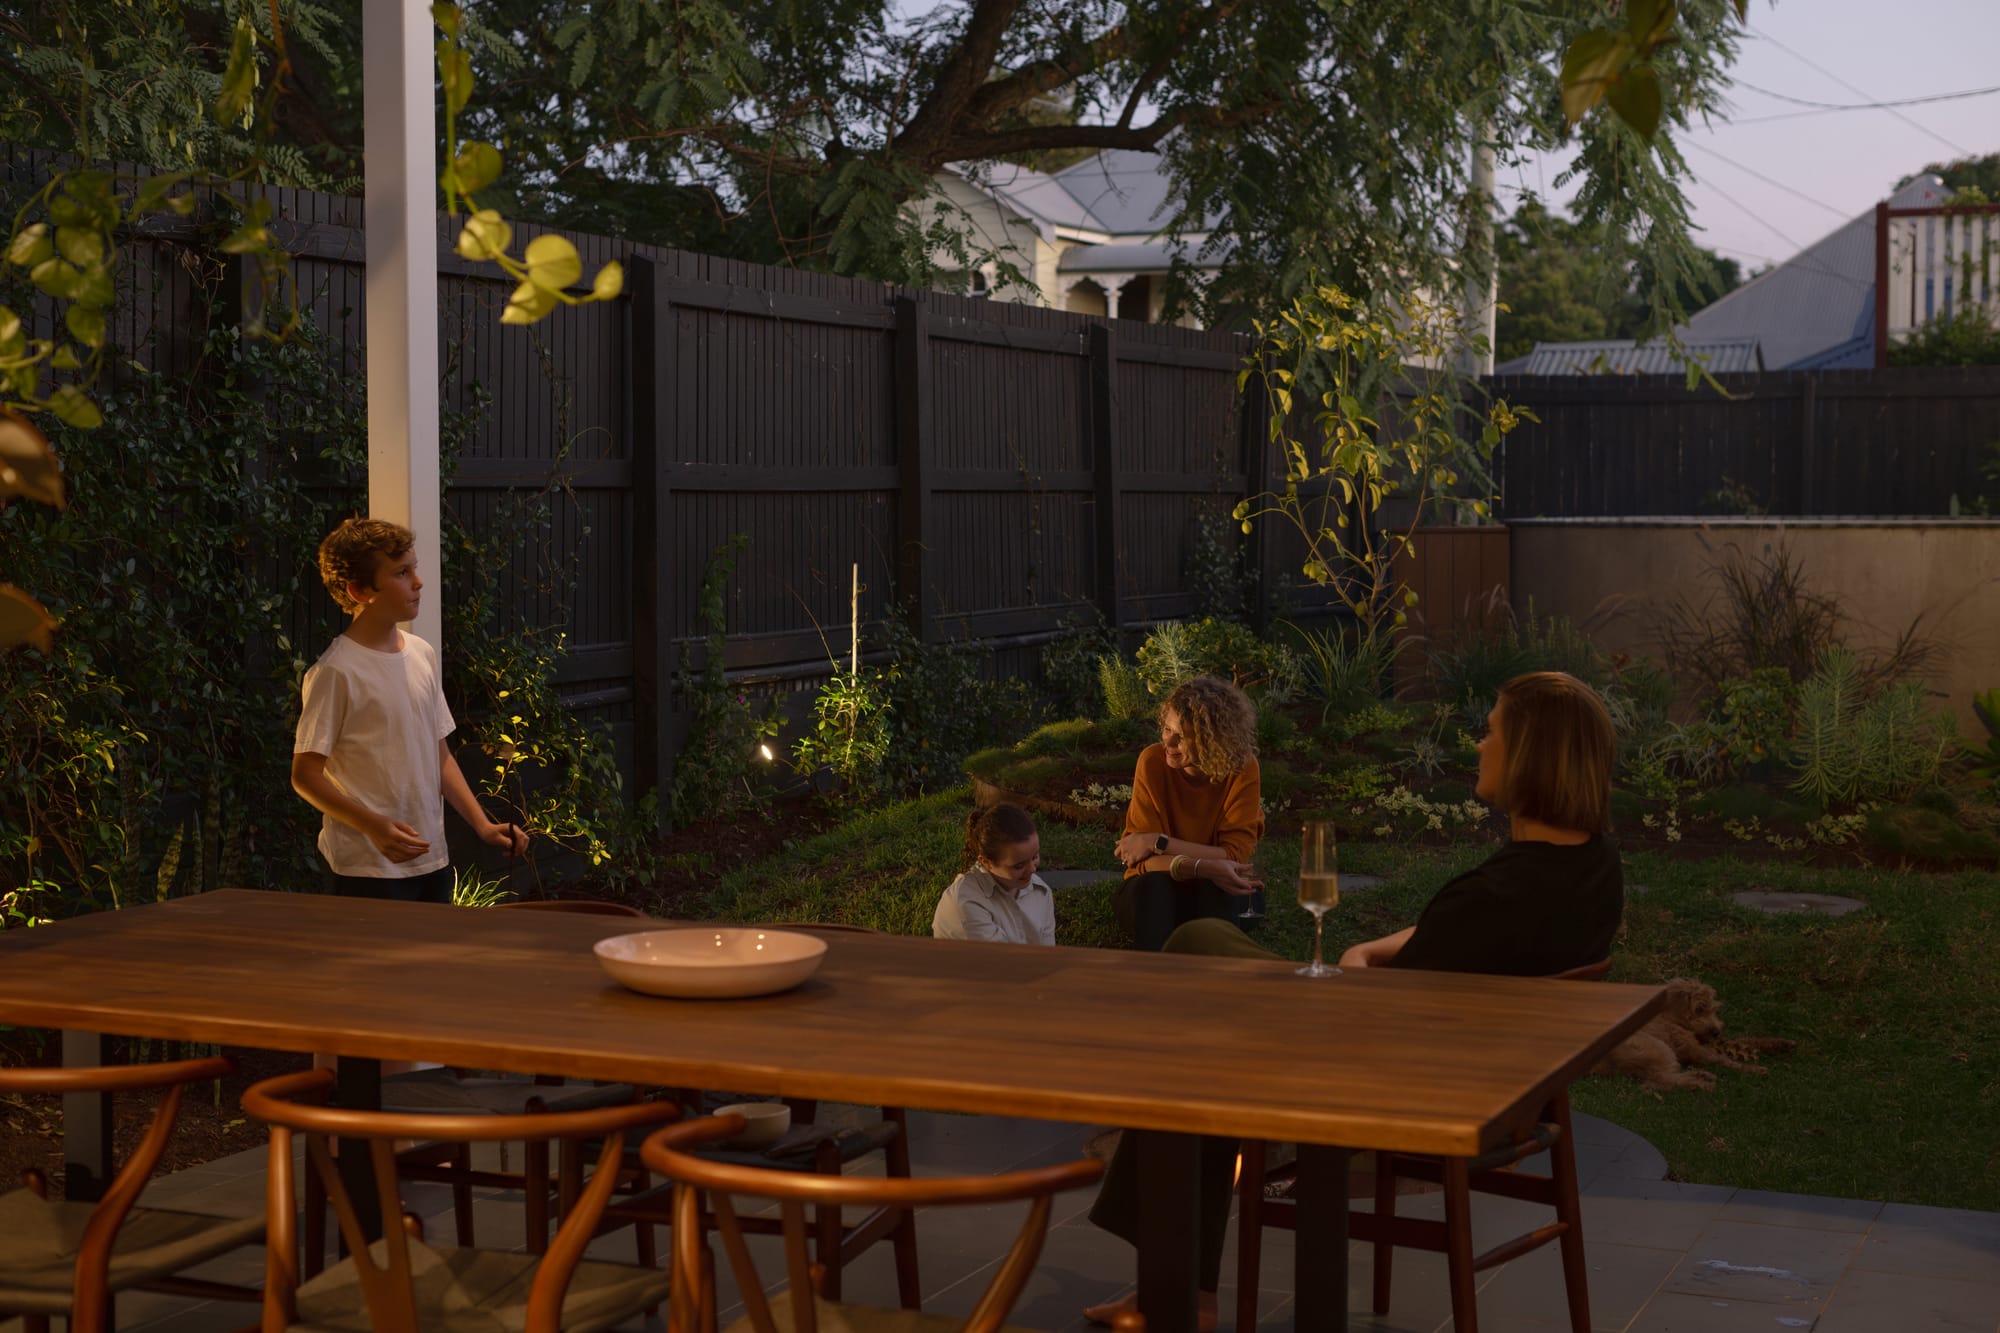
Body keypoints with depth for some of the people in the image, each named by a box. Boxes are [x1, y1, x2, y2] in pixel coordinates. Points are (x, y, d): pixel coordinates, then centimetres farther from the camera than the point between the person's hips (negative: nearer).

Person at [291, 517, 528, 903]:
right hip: (369, 869, -7)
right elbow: (305, 774, -12)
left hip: (432, 861, 7)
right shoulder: (336, 672, -12)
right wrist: (373, 826, -23)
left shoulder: (423, 655, 9)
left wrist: (482, 825, 8)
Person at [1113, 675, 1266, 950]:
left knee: (1216, 889, -34)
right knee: (1154, 885, -34)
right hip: (1153, 895, 0)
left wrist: (1158, 843, -25)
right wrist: (1203, 867, -39)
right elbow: (1145, 860, -21)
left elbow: (1235, 855, -21)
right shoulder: (1152, 761, -17)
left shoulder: (1242, 769, -17)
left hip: (1213, 898, 0)